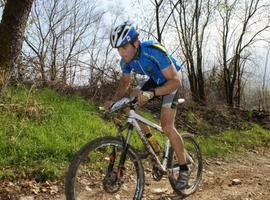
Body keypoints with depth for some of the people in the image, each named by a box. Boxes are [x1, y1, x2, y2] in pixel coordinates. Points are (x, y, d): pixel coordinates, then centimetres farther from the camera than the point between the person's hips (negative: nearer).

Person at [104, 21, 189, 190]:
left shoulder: (154, 51, -36)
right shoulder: (126, 60, -16)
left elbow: (175, 81, -38)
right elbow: (125, 83, 1)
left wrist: (150, 93, -52)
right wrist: (113, 101, -17)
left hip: (171, 81, -6)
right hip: (155, 80, 7)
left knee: (167, 126, -17)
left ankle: (184, 169, 1)